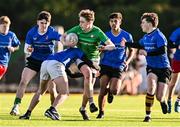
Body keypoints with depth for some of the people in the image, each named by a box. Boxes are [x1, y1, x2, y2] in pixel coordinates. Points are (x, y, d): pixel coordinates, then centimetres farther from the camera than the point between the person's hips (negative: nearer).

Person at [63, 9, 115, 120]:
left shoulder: (97, 32, -17)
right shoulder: (77, 29, -9)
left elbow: (112, 46, -21)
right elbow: (63, 37, 5)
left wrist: (105, 47, -41)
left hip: (93, 59, 0)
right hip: (80, 56, 0)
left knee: (90, 85, -1)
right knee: (87, 73, -31)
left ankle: (83, 108, 23)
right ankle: (91, 103, -30)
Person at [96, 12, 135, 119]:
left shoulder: (127, 36, 1)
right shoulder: (106, 35, 4)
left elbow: (132, 51, 13)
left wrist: (127, 61, -3)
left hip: (118, 67, -1)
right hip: (106, 65, 1)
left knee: (114, 91, -17)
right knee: (103, 90, -11)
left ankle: (111, 92, 22)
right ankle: (101, 112, 8)